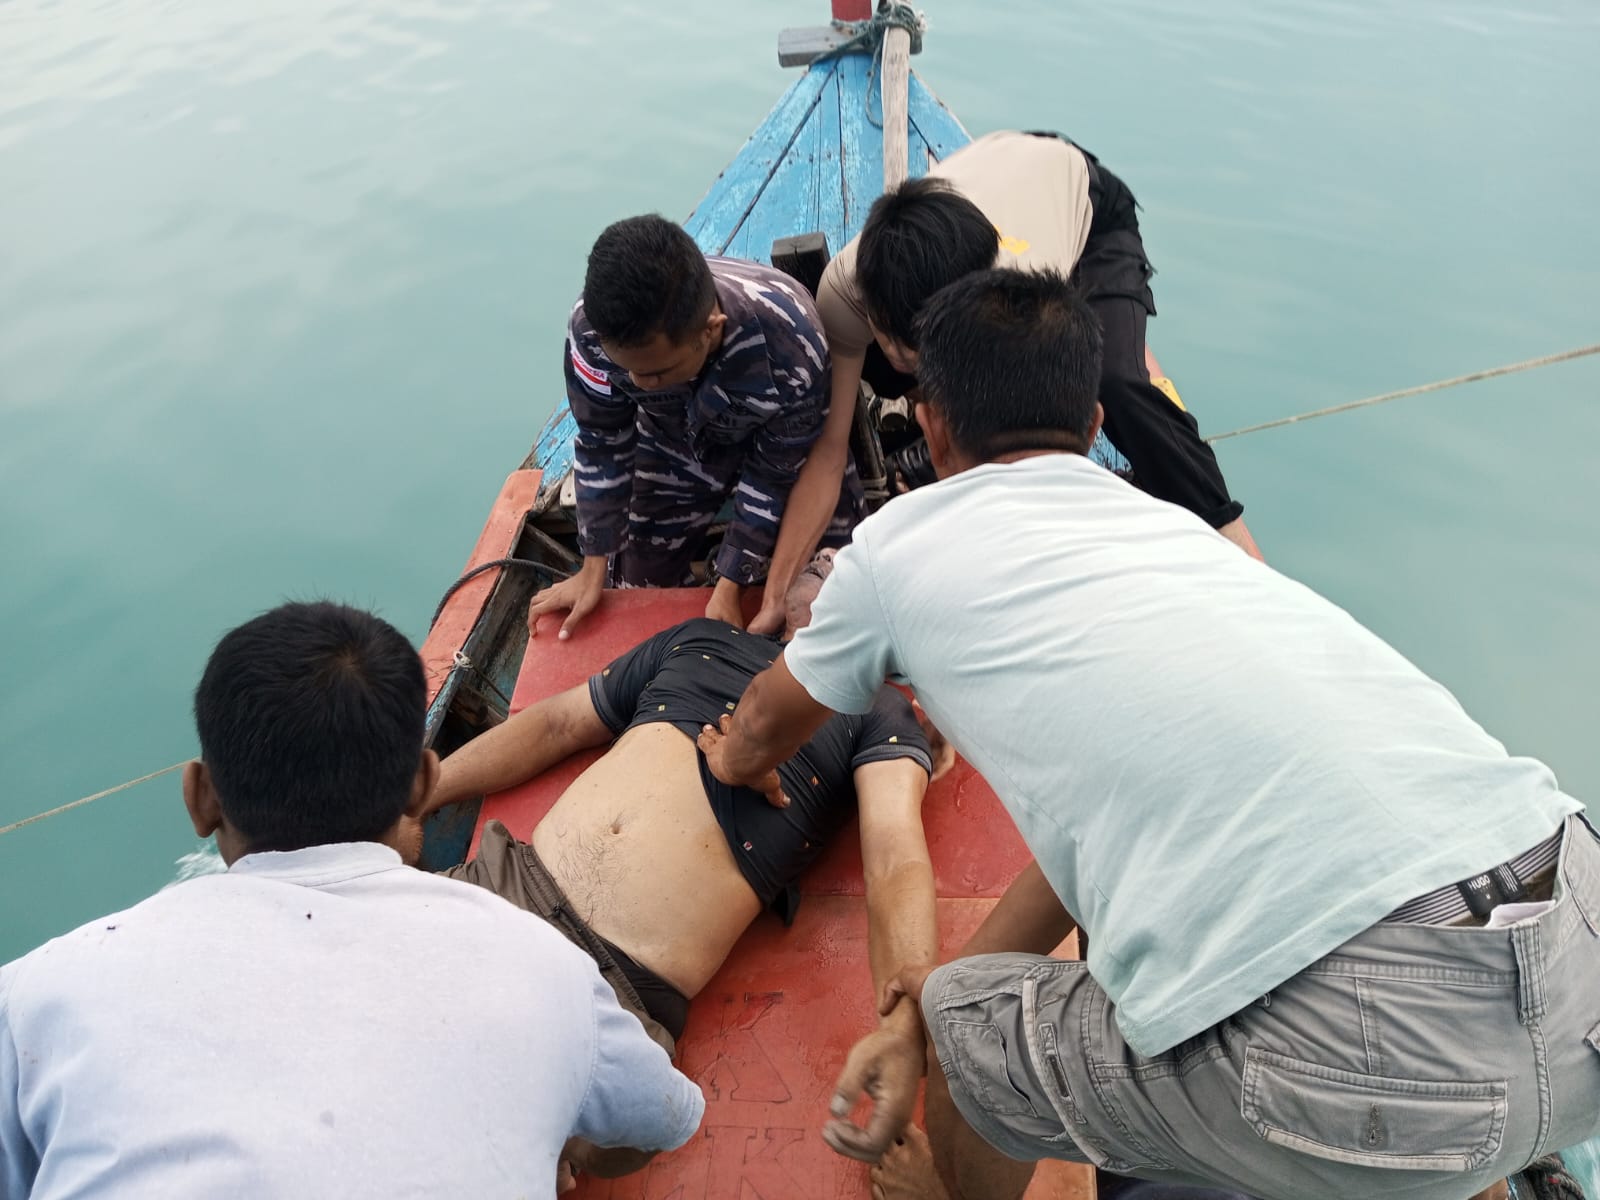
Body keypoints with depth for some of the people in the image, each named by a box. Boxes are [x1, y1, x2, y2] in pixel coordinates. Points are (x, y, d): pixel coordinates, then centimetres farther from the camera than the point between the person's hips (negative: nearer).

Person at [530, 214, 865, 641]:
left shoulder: (792, 351, -42)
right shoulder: (593, 329, -35)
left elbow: (774, 476, -24)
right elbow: (602, 445, -17)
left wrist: (728, 586, -20)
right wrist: (594, 571, -11)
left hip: (782, 446, -1)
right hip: (675, 444, 2)